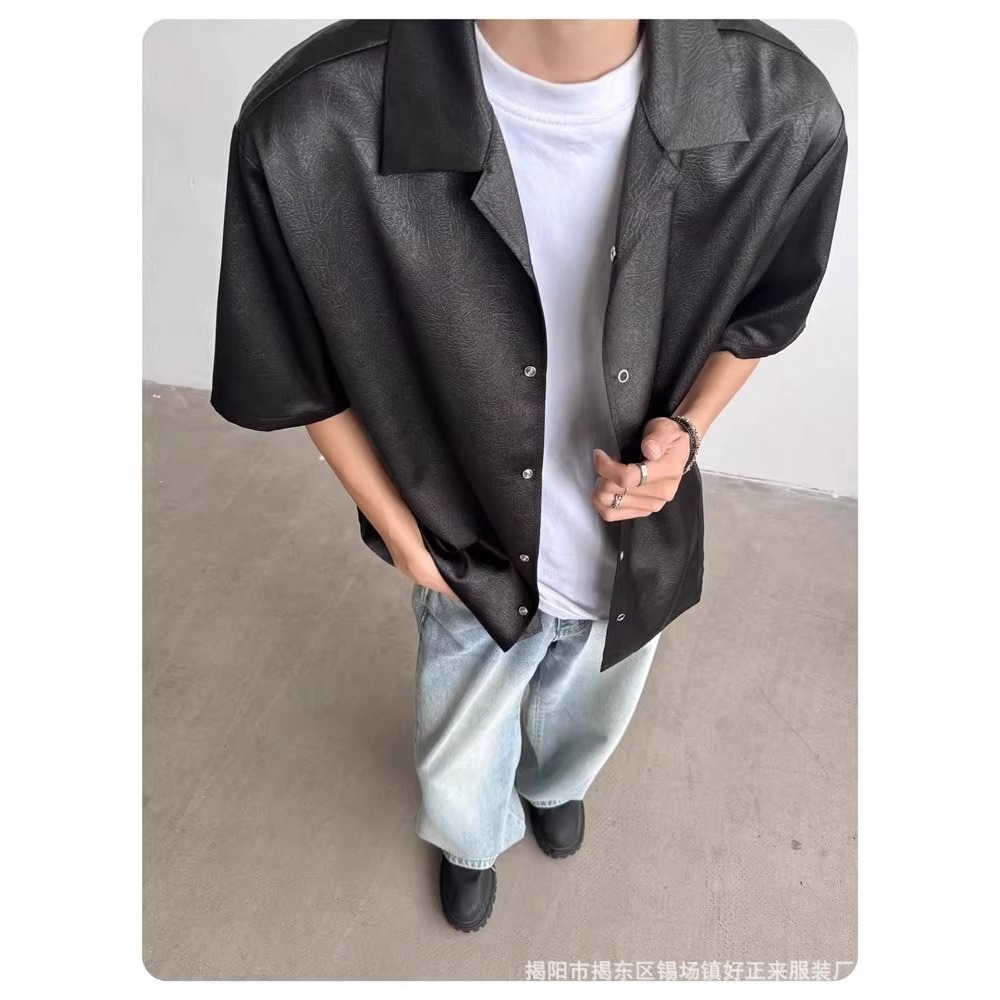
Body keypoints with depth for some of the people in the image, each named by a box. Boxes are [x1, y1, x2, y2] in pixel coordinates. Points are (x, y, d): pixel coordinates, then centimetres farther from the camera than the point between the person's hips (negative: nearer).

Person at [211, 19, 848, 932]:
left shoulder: (784, 110, -25)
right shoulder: (311, 126, -31)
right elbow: (302, 379, -13)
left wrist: (686, 429, -18)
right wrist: (405, 541, -10)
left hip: (639, 557, 2)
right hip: (475, 565, -1)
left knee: (585, 727, 34)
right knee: (457, 781, 25)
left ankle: (553, 784, 74)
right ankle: (477, 842, 66)